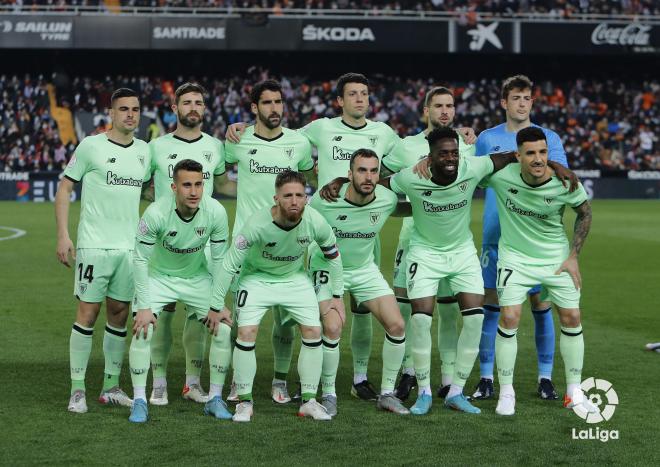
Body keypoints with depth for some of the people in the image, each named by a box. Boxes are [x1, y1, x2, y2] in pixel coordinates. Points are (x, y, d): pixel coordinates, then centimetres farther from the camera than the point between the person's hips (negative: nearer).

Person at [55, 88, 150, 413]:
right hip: (94, 245, -5)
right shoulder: (90, 146, -3)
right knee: (88, 313, -5)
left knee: (119, 314, 8)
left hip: (130, 247, 5)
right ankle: (77, 389, 1)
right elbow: (64, 188, -2)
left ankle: (111, 387, 16)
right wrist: (63, 235, -9)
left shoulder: (145, 151, 10)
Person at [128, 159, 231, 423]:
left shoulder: (216, 213, -22)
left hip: (198, 278, 2)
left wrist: (218, 305, -11)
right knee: (143, 329, -21)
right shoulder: (156, 213, -29)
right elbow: (141, 259, -20)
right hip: (158, 276, -2)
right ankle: (139, 401, -8)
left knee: (224, 329, -10)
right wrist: (144, 307, -22)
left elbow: (219, 260, -11)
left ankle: (215, 399, 5)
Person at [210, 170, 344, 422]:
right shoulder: (257, 224, -33)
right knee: (246, 332, -17)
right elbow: (229, 265, -22)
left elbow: (333, 256, -2)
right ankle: (244, 402, -1)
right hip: (256, 278, -3)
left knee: (313, 331, -7)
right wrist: (216, 305, -17)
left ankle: (308, 401, 6)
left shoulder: (316, 222, -24)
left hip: (295, 279, 3)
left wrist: (337, 295, 2)